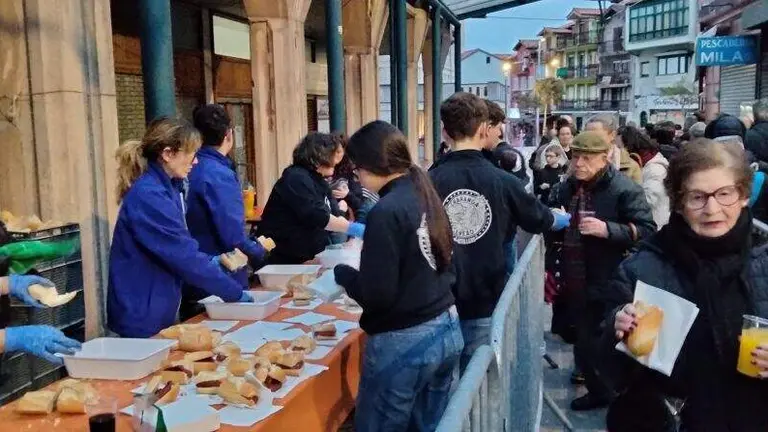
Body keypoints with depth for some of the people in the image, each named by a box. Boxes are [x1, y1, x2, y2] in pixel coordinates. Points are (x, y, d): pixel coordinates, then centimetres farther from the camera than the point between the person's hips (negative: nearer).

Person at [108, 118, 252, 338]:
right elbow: (183, 255, -24)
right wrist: (235, 293, -17)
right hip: (142, 318, -9)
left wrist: (211, 261, 1)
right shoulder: (148, 196, -22)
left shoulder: (167, 189, 8)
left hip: (160, 310, 9)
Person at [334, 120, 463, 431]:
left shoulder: (387, 211, -19)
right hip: (446, 330, 8)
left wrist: (342, 273, -2)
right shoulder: (426, 195, 5)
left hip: (403, 343, -8)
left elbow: (376, 295, -20)